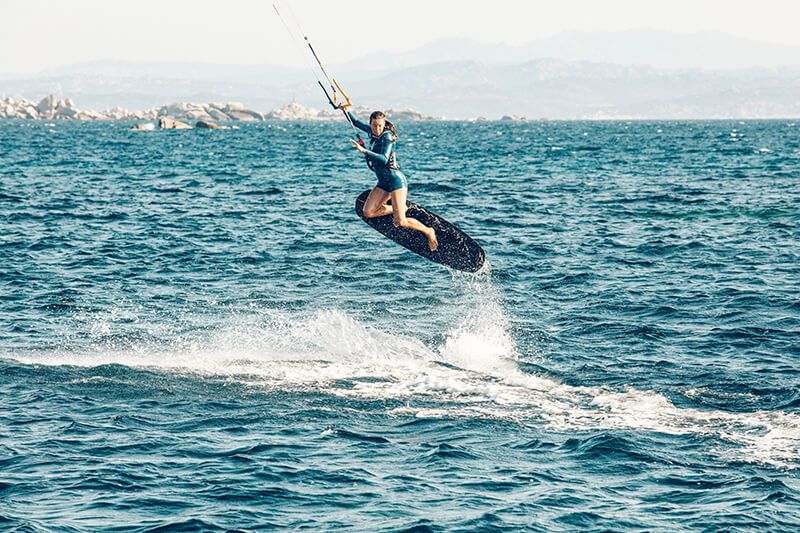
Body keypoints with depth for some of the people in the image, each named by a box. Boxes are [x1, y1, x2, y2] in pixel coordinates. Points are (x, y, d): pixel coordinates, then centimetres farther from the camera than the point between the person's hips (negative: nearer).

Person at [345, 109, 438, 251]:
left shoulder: (387, 136, -16)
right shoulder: (373, 132, 7)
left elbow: (384, 159, -29)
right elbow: (356, 122, 24)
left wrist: (364, 151, -36)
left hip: (395, 180, -8)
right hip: (383, 182, 8)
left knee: (400, 222, -14)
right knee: (368, 212, -6)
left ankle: (429, 232, 10)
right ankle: (397, 209, 18)